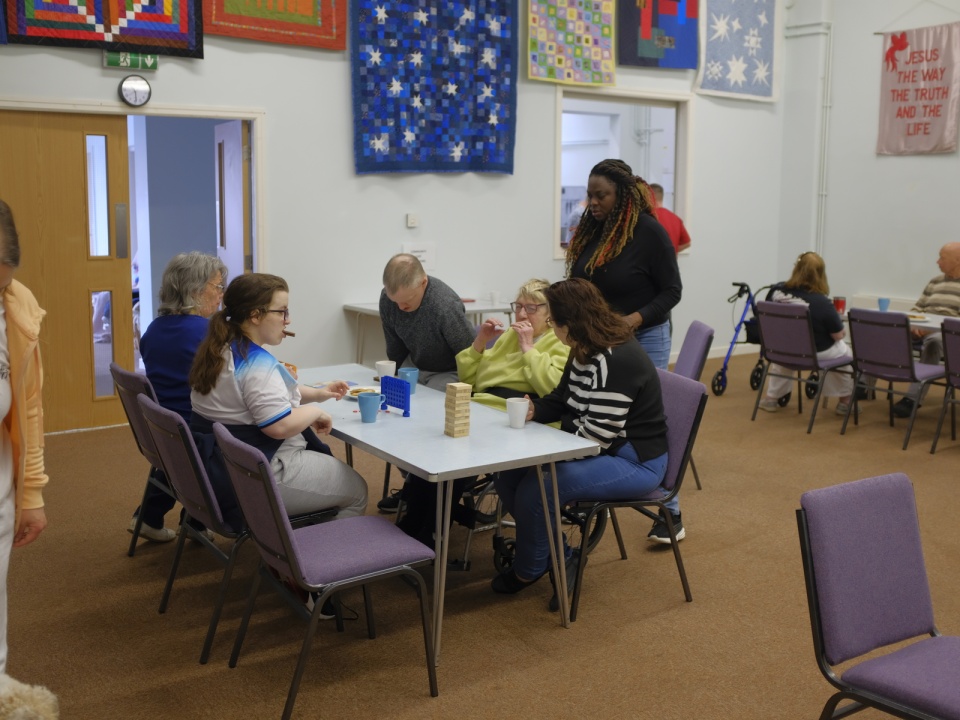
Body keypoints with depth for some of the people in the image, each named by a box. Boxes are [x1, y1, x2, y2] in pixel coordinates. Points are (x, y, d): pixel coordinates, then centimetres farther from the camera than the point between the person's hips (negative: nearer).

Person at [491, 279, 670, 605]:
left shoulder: (614, 360, -25)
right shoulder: (584, 351, 4)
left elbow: (596, 434, -27)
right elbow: (562, 400, 15)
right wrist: (535, 410, -6)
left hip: (635, 462, -10)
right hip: (600, 451, 10)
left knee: (535, 489, -23)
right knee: (508, 476, -1)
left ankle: (529, 570, 5)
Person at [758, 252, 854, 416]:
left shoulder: (776, 291, -15)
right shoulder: (822, 303, -28)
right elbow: (839, 335, -15)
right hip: (816, 353, -3)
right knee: (845, 351, 29)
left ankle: (772, 398, 39)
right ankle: (845, 401, 35)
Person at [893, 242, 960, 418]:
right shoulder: (936, 281, 20)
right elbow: (917, 308, 20)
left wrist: (932, 328, -20)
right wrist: (915, 324, -3)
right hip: (924, 328, 6)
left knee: (932, 341, -40)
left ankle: (913, 398, -40)